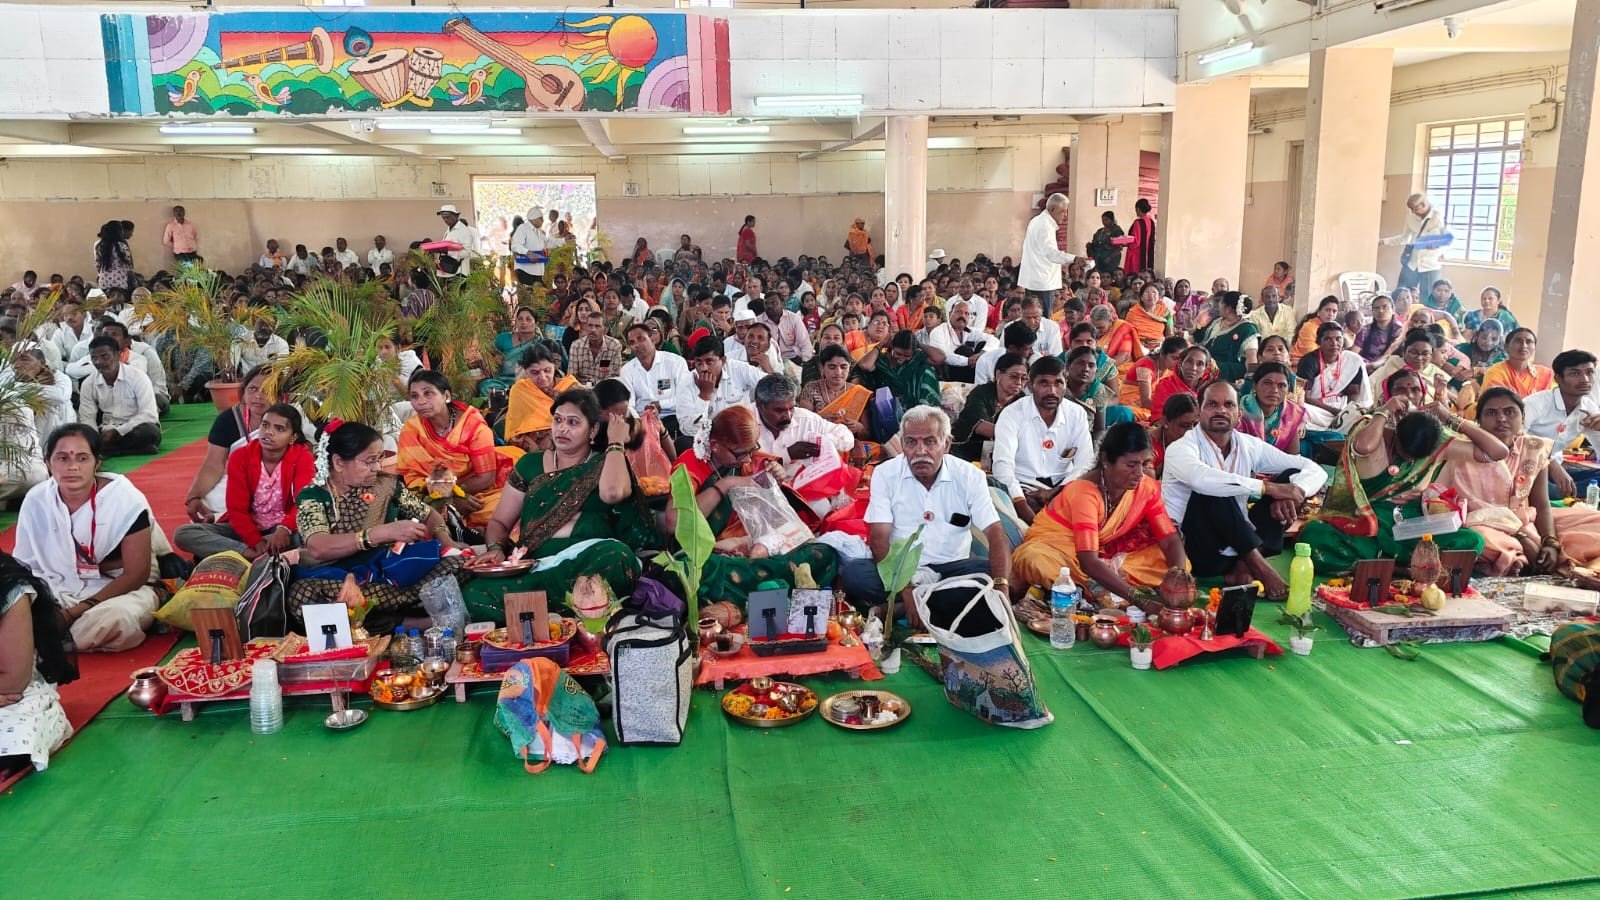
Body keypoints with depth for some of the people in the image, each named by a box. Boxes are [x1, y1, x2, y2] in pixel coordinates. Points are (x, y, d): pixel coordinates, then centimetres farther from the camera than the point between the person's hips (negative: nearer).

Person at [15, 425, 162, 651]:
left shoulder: (126, 499, -16)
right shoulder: (36, 501, -5)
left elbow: (136, 574, -14)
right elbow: (24, 565, 4)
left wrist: (75, 612, -19)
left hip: (121, 590, -3)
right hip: (60, 592, 3)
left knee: (115, 620, -36)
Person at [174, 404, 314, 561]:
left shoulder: (302, 457, -9)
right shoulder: (240, 457, -5)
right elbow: (237, 508, -10)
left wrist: (285, 529, -43)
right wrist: (256, 542, -26)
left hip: (281, 529, -3)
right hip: (247, 528, 3)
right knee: (183, 534, -19)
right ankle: (251, 553, -33)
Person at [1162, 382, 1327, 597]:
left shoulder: (1249, 446, 4)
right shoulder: (1180, 448, -12)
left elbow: (1314, 470, 3)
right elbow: (1201, 478, -36)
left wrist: (1293, 493, -20)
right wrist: (1268, 487, -31)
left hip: (1238, 545, 6)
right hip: (1194, 551, -6)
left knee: (1292, 476, -4)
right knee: (1212, 491, -31)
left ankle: (1245, 565, -16)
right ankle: (1259, 566, -23)